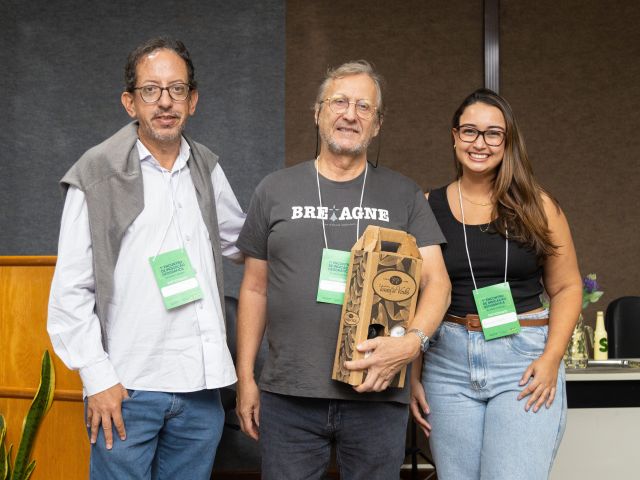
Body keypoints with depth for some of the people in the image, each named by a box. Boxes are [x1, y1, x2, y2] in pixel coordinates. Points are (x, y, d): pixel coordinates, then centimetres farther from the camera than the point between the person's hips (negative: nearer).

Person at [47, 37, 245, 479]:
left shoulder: (207, 169, 10)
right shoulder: (97, 174, -5)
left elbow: (242, 242, 25)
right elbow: (70, 290, -6)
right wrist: (98, 377, -10)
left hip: (200, 388, 5)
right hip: (127, 390, -4)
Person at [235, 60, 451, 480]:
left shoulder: (404, 195, 6)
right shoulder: (276, 191, 7)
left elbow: (437, 281, 1)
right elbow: (255, 288, 10)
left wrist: (413, 341, -18)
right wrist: (245, 376, 6)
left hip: (377, 394, 0)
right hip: (288, 397, 0)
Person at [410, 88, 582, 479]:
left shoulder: (537, 206, 3)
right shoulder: (429, 209, 5)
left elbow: (567, 287, 6)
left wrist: (551, 359, -7)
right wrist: (413, 373, 4)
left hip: (524, 359, -1)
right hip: (449, 363, 2)